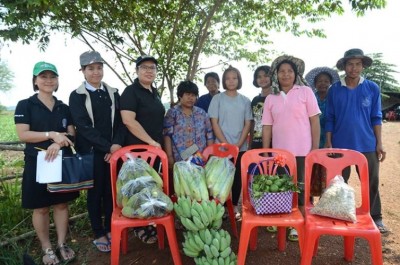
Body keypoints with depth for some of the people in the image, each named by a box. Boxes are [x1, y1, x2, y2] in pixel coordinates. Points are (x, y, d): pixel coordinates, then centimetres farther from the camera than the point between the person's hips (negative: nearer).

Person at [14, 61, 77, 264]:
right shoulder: (25, 105, -1)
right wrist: (52, 134, -20)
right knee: (41, 208, 6)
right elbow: (23, 135, -11)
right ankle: (47, 248, 20)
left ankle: (62, 245, 23)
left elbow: (72, 134, 5)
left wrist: (58, 143, -16)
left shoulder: (64, 108, 10)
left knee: (62, 204, 9)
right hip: (37, 163, -3)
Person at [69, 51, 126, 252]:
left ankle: (110, 229, 28)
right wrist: (107, 147, -16)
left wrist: (117, 144, -11)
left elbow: (120, 121, 5)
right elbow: (84, 127, -11)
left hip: (114, 150, 3)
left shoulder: (113, 93, 8)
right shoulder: (77, 96, -2)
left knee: (111, 191, 10)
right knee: (95, 192, 8)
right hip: (91, 152, -3)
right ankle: (99, 234, 22)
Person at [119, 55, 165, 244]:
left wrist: (159, 142, 14)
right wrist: (150, 141, -19)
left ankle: (151, 223, 27)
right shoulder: (131, 91, -10)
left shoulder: (155, 93, 14)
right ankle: (140, 228, 14)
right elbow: (128, 121, -21)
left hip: (155, 148, 8)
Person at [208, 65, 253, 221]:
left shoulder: (245, 101, 7)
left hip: (241, 147, 2)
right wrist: (226, 144, -11)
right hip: (222, 146, -2)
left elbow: (247, 124, 5)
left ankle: (234, 206, 20)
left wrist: (238, 144, -7)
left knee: (238, 177, 7)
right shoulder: (217, 99, 1)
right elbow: (214, 123, -4)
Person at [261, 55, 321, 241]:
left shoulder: (305, 92, 1)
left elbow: (314, 121, -1)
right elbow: (267, 127, 8)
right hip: (279, 152, 3)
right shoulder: (270, 98, 9)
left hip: (302, 151, -3)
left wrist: (315, 148, -7)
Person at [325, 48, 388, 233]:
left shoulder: (373, 88, 1)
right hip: (340, 145, 0)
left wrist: (379, 144, -2)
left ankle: (376, 218, 24)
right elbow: (330, 119, 2)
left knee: (372, 183, 8)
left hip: (367, 145, 1)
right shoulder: (334, 90, 0)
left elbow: (376, 118, 3)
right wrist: (328, 143, -2)